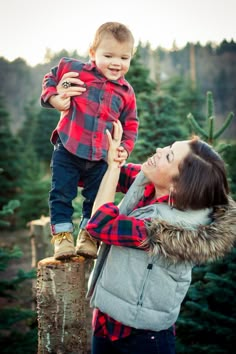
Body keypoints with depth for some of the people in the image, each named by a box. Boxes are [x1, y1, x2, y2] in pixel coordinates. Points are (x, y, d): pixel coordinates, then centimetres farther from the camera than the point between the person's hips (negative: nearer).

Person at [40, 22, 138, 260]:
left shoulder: (126, 92, 4)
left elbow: (130, 125, 11)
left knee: (97, 199, 10)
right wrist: (55, 99, -9)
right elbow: (51, 78, 9)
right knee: (62, 194, 2)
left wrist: (125, 148, -3)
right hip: (68, 151, -2)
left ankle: (88, 237, 26)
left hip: (101, 157, 2)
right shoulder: (75, 69, -4)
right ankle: (62, 235, 17)